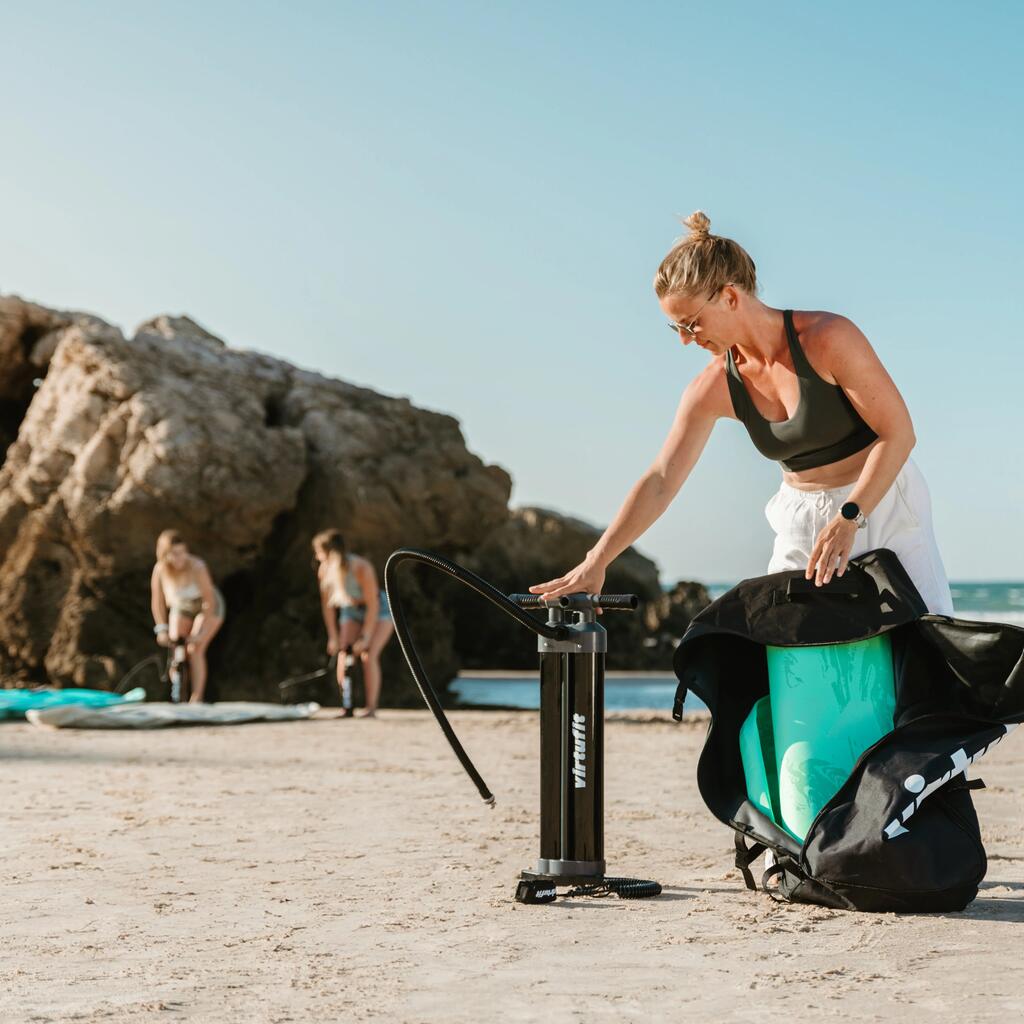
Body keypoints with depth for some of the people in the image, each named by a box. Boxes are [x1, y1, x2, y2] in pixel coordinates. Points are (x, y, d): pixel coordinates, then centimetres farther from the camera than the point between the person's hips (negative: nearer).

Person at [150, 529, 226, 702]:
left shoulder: (197, 567, -37)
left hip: (208, 608, -4)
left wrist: (200, 633, -27)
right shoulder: (160, 570, -26)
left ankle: (196, 699, -13)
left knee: (195, 650, -17)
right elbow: (158, 601, -12)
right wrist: (161, 629, -15)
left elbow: (209, 601, -30)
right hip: (181, 608, 4)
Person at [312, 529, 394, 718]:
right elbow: (327, 603, -5)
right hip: (351, 611, 5)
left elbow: (373, 605, -28)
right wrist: (333, 637, -6)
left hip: (379, 611, -5)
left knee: (368, 655, -20)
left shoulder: (361, 568, -32)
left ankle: (371, 708, -15)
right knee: (343, 655, -10)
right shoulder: (324, 569, -16)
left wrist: (365, 637, -28)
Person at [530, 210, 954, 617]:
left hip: (883, 502, -4)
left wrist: (850, 518, -27)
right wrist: (595, 562, -11)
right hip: (802, 521, 4)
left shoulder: (828, 338, -19)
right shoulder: (714, 388, -6)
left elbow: (898, 433, -17)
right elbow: (660, 480, -5)